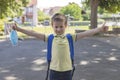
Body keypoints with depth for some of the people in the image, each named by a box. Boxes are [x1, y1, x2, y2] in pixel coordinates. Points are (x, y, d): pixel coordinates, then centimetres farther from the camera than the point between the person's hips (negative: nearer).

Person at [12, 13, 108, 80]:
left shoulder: (70, 37, -2)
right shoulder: (50, 38, -2)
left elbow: (85, 33, -10)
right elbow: (34, 34, -5)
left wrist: (100, 29, -20)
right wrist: (19, 29, -11)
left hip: (67, 70, 0)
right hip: (54, 70, 0)